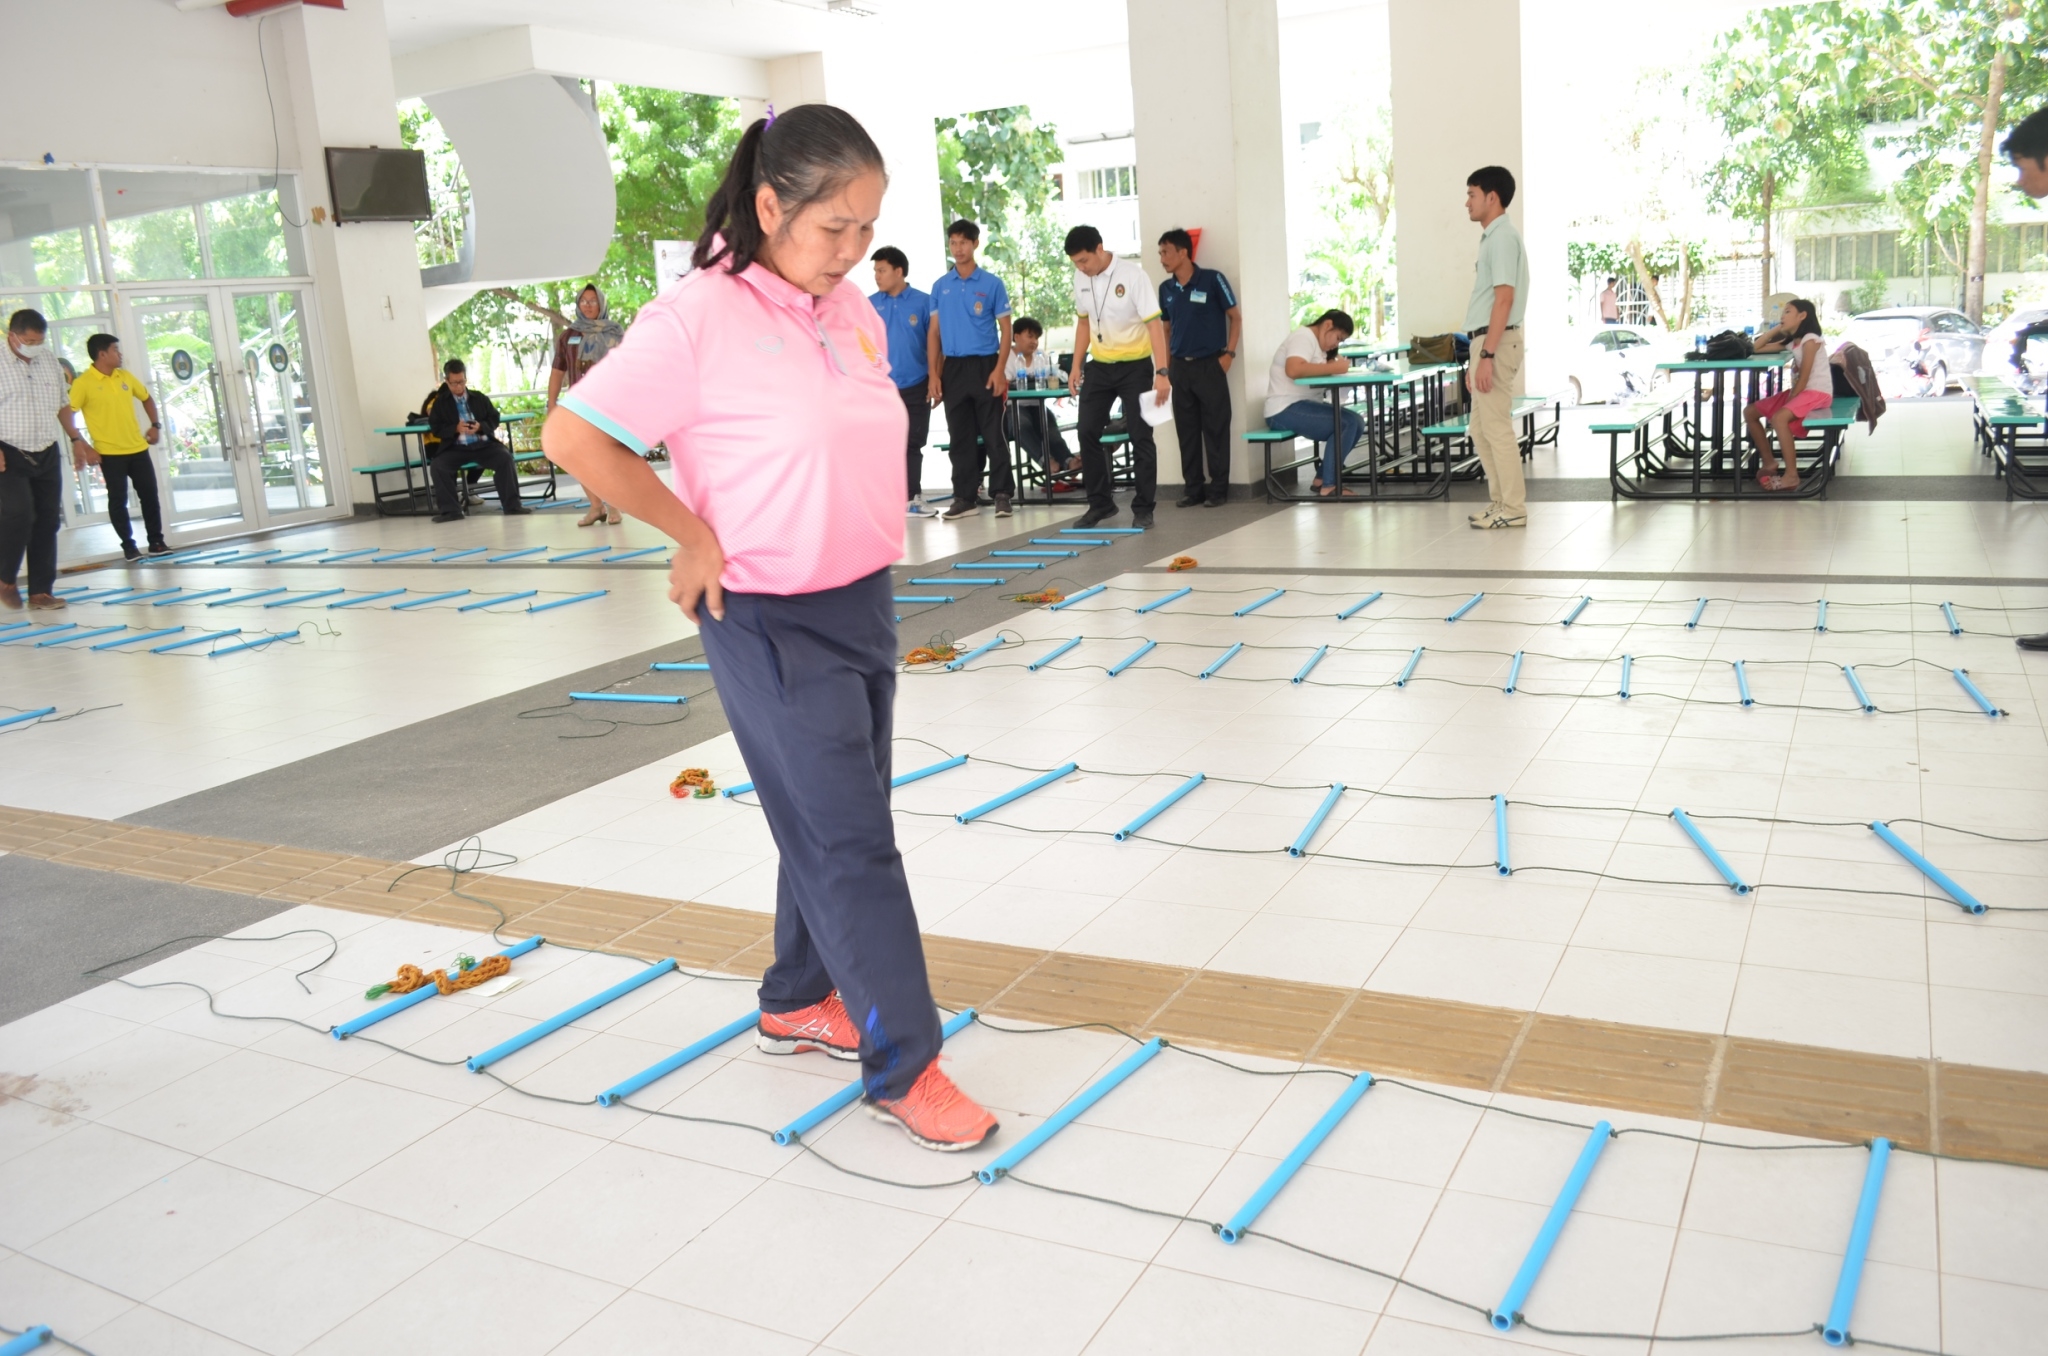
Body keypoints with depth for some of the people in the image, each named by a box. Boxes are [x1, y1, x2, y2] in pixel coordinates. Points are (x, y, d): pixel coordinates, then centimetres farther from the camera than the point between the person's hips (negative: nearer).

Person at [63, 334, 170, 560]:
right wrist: (78, 442, -20)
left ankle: (156, 541, 15)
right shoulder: (83, 382, -10)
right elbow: (67, 413, -12)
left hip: (138, 448, 5)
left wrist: (156, 425, 16)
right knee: (118, 500, 1)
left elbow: (147, 398, 24)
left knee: (150, 495, 6)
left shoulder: (125, 376, 8)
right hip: (109, 453, -5)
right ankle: (128, 546, 8)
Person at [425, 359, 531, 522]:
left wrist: (480, 426, -11)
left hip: (483, 444, 1)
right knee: (437, 465, -27)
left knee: (505, 457, -27)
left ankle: (512, 505, -22)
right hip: (456, 448, 0)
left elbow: (494, 420, 11)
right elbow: (436, 428, 1)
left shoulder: (480, 398, 15)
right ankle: (451, 510, -20)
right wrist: (456, 428, -17)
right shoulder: (440, 403, 9)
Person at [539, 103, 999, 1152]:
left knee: (834, 825, 18)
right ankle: (903, 1066, 8)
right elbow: (573, 438, -17)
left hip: (862, 604, 8)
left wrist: (865, 561, 12)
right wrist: (695, 533, -13)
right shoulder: (697, 318, -17)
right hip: (770, 625, -8)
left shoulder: (855, 311, 6)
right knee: (852, 845, -4)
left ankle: (799, 1001, 37)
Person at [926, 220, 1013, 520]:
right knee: (960, 435, 7)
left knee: (993, 433, -2)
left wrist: (999, 369, -12)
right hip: (953, 367, 3)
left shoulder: (992, 284, -1)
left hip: (984, 365, -3)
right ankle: (966, 497, 13)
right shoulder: (940, 286, 9)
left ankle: (1002, 494, 6)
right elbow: (934, 332, 10)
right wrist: (934, 374, 2)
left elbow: (1005, 329, -1)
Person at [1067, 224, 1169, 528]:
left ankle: (1143, 509, 5)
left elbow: (1154, 324, -20)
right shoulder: (1080, 279, 0)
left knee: (1141, 436, -3)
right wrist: (1076, 366, 9)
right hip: (1099, 366, 6)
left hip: (1135, 366, -6)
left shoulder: (1132, 275, -18)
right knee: (1088, 432, 4)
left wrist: (1161, 372, -27)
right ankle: (1100, 503, 16)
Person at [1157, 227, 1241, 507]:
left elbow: (1235, 317, 0)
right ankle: (1192, 488, 15)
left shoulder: (1212, 280, -7)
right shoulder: (1165, 289, 8)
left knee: (1215, 428, 0)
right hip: (1180, 368, 5)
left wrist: (1229, 353, -8)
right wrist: (1165, 366, 10)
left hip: (1210, 365, -5)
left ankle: (1218, 488, 8)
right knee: (1186, 430, 8)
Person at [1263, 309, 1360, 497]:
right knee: (1347, 422, -22)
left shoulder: (1318, 344, 20)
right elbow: (1293, 370, -29)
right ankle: (1329, 486, -18)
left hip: (1305, 406, 10)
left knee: (1356, 423, -2)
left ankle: (1323, 478, 2)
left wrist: (1337, 367, -8)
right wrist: (1333, 368, -26)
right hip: (1286, 409, -10)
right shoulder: (1303, 338, -11)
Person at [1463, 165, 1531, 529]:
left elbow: (1504, 298, -19)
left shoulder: (1502, 236, -11)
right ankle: (1501, 501, 19)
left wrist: (1487, 355, -24)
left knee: (1497, 427, -7)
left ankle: (1513, 509, -2)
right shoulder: (1493, 236, 18)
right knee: (1481, 428, 13)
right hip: (1486, 341, 10)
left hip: (1496, 342, -10)